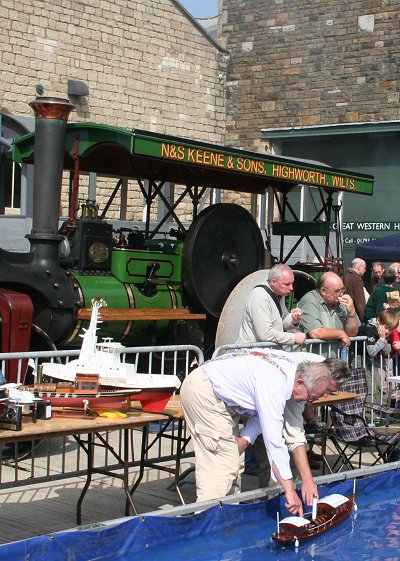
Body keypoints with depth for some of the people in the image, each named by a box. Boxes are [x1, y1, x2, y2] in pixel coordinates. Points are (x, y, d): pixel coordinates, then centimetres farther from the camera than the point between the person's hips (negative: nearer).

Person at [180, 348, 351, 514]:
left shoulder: (295, 363, -4)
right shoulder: (274, 385, -32)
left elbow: (263, 410, 5)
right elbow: (274, 441, -33)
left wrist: (244, 438, -9)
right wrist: (290, 490, -31)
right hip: (203, 391, -10)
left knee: (232, 463, 8)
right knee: (221, 465, -14)